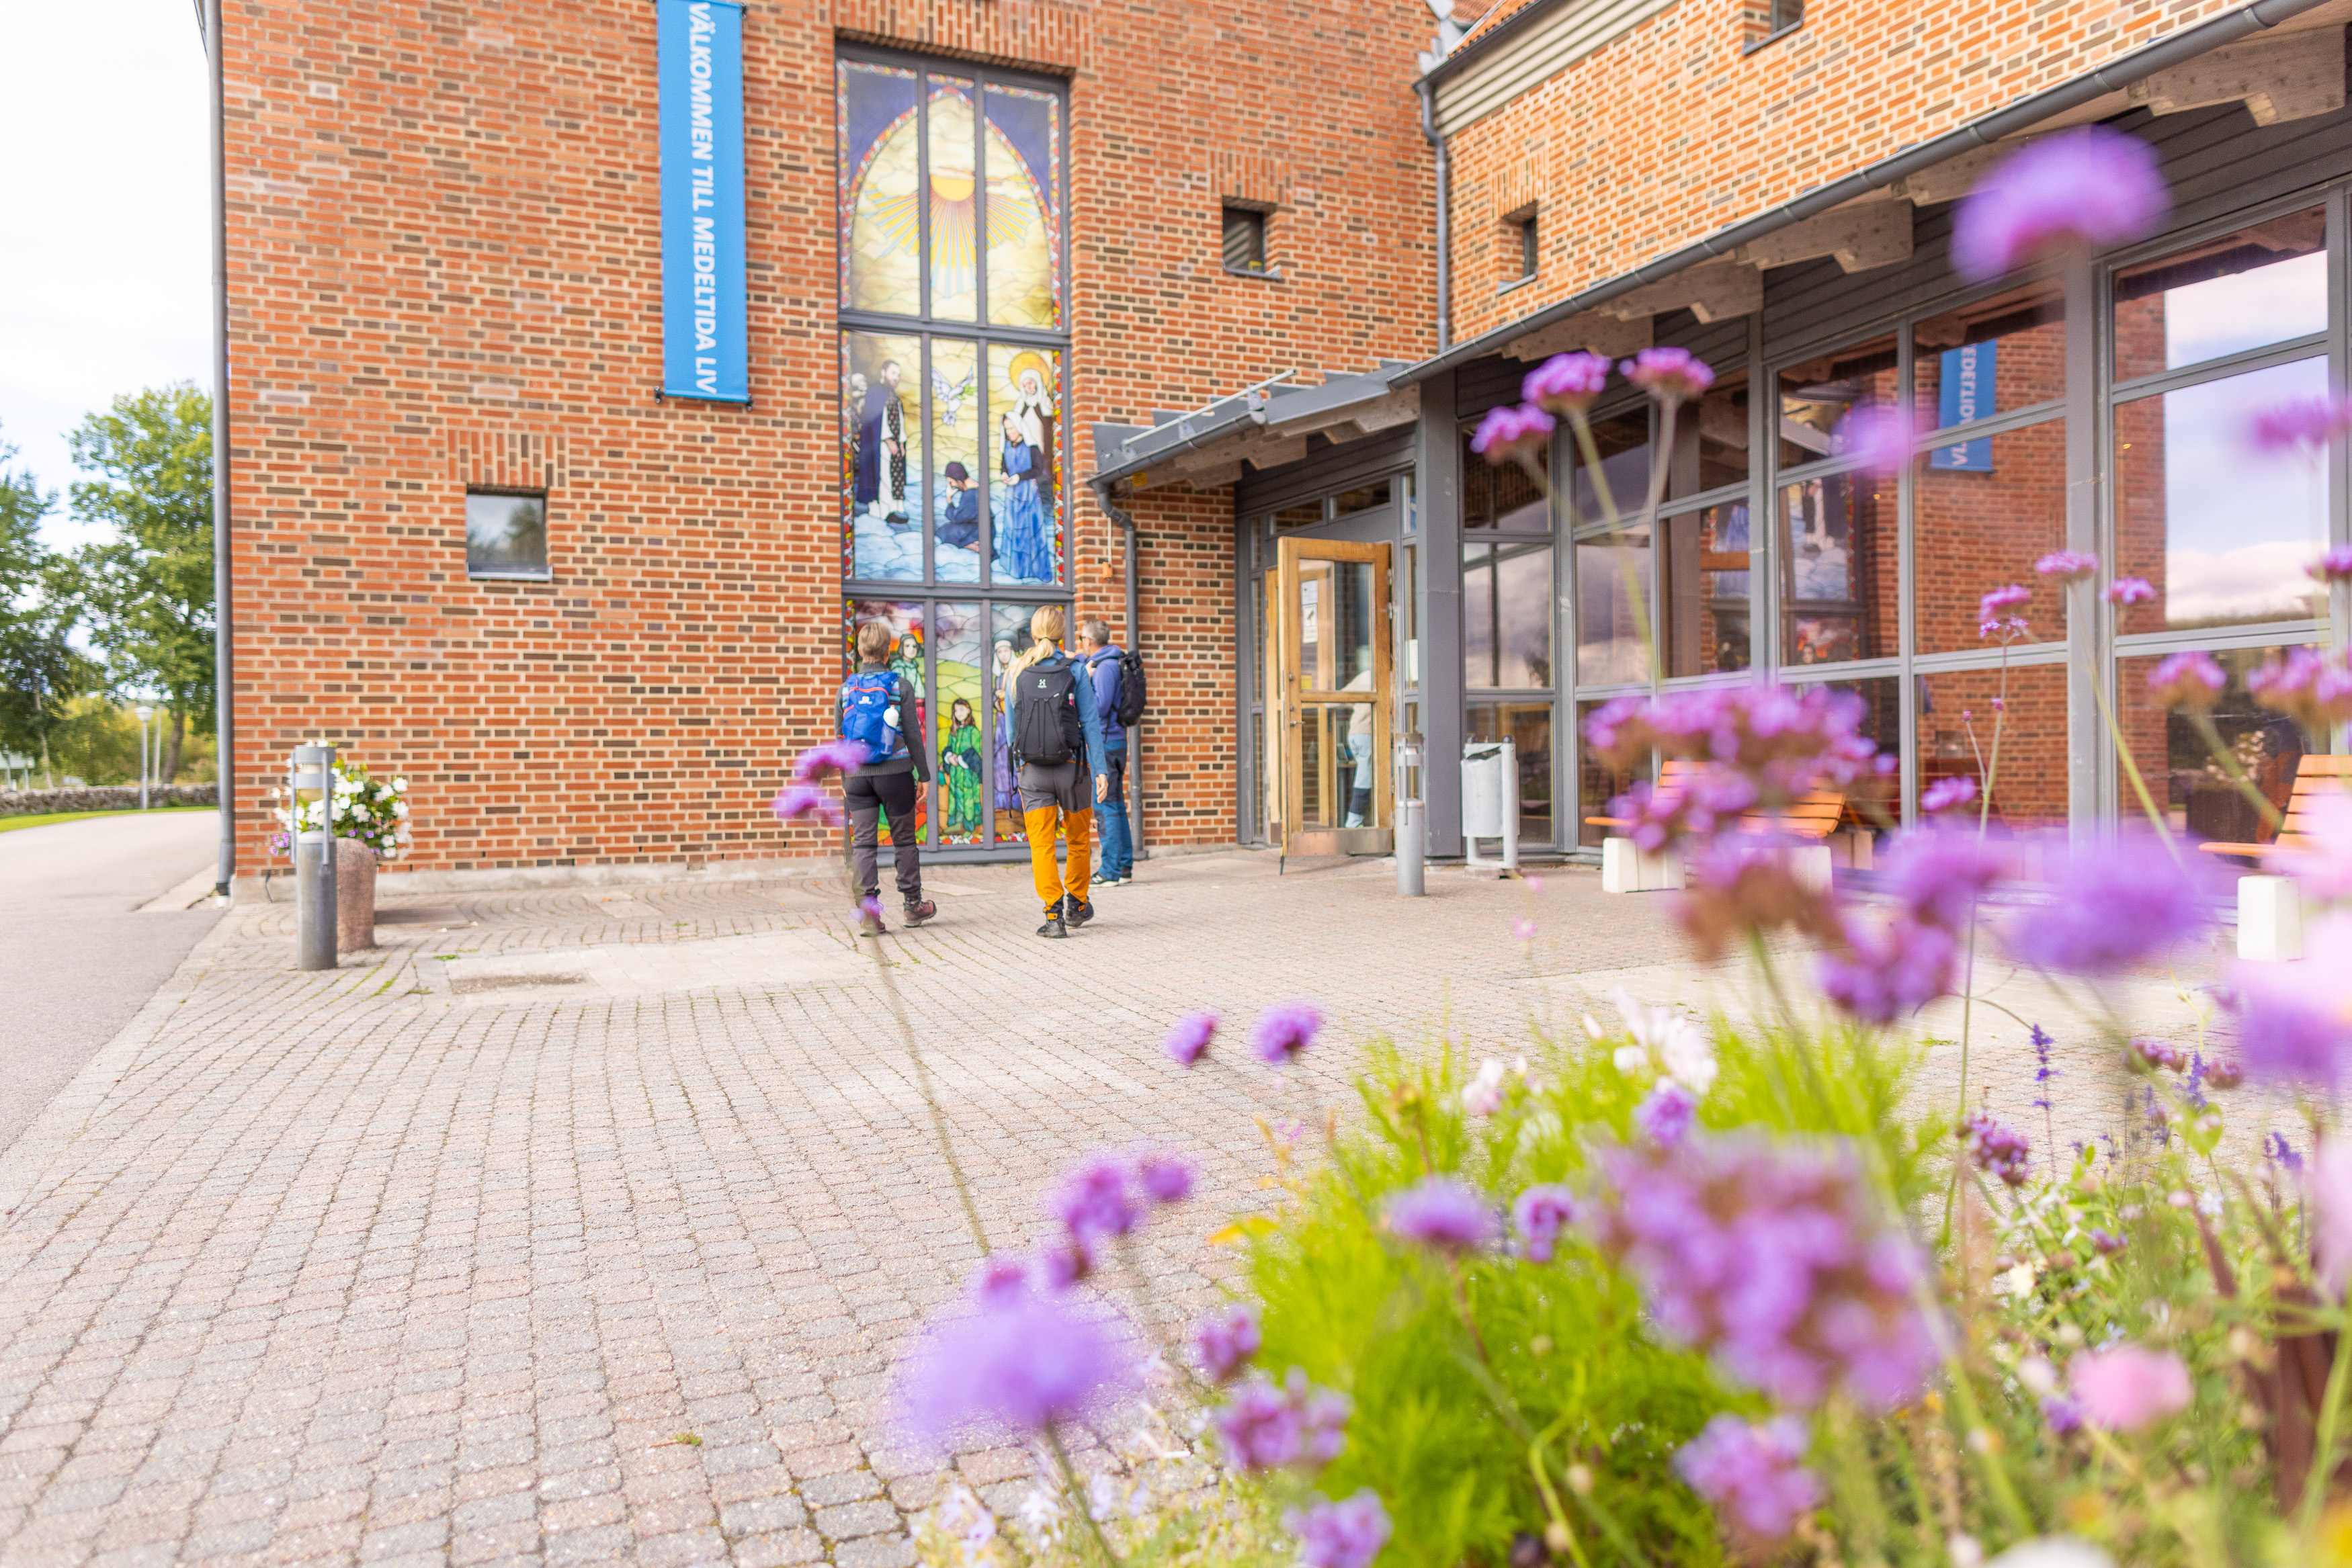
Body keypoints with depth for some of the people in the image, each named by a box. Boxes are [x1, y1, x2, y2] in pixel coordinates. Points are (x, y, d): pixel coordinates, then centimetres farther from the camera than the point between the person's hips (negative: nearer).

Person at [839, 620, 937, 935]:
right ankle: (913, 905, 20)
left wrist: (844, 779, 18)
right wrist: (924, 774, 4)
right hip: (895, 773, -2)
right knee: (905, 840, 10)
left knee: (862, 842, 2)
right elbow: (913, 734, -4)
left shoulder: (847, 688, 5)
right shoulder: (901, 686, -4)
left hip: (857, 775, 2)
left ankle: (867, 912, -4)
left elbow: (840, 737, 9)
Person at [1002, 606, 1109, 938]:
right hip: (1070, 766, -1)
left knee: (1041, 844, 3)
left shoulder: (1015, 673, 2)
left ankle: (1053, 914, -5)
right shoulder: (1075, 670, -4)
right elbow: (1090, 722, -6)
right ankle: (1077, 905, 30)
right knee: (1078, 838, 17)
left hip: (1032, 771, 1)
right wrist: (1101, 769, -5)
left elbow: (1011, 727, 7)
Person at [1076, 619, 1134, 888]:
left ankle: (1110, 872, -6)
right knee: (1116, 806, 12)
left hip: (1105, 744, -10)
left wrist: (1086, 679, -15)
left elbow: (1100, 707, -22)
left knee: (1104, 807, -7)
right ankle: (1125, 867, 16)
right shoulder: (1110, 662, 15)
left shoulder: (1106, 667, -15)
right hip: (1115, 743, 10)